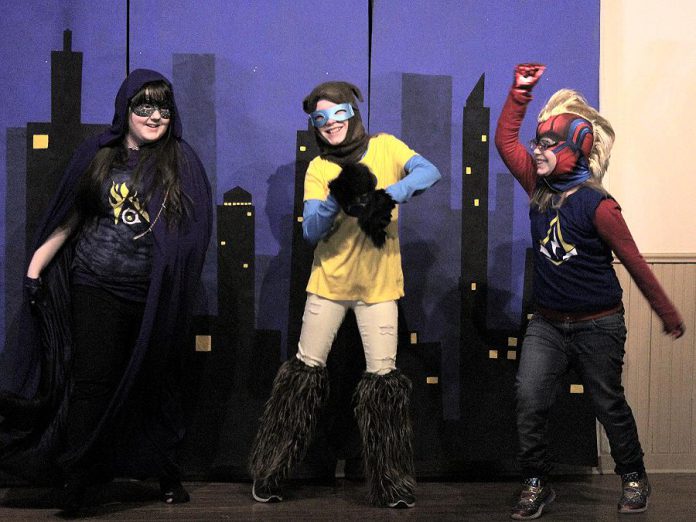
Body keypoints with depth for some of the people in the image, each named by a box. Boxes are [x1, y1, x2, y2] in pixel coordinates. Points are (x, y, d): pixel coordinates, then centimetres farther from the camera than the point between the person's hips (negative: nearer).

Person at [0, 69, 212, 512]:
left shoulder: (181, 161, 3)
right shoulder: (98, 155, 6)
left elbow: (195, 230, 0)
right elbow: (69, 218, 10)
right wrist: (37, 262, 4)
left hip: (153, 293, 0)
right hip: (96, 288, 0)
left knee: (154, 381, 9)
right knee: (92, 380, -2)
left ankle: (163, 468, 24)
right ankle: (77, 476, 5)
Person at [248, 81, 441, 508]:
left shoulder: (385, 148, -1)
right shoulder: (318, 170, 3)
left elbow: (430, 172, -18)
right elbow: (310, 231, -8)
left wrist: (388, 196, -33)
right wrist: (338, 197, -25)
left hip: (378, 285, -1)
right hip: (329, 282, 2)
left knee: (383, 376, -3)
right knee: (307, 369, 5)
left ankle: (393, 485, 6)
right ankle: (270, 474, 15)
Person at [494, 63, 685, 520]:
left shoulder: (597, 205, -17)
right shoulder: (540, 187, 0)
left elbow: (634, 262, -11)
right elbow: (505, 140, 8)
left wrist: (668, 314, -5)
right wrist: (520, 92, 1)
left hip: (597, 325, -5)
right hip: (548, 323, 5)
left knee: (609, 405, 9)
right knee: (529, 399, -8)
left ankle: (634, 479, 29)